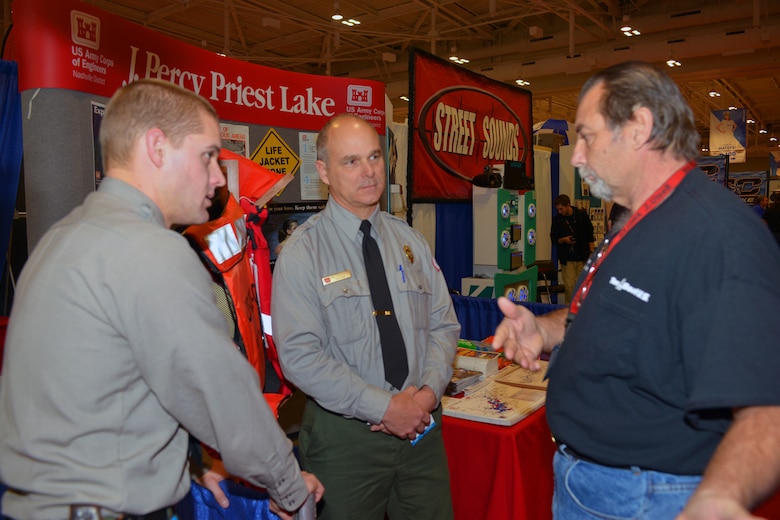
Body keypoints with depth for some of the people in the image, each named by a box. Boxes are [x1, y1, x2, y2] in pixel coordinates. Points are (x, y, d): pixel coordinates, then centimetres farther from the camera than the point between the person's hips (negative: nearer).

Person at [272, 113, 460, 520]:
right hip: (344, 434, -4)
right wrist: (384, 407, -18)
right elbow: (300, 356, -16)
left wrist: (429, 391, -11)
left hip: (420, 423, 4)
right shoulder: (303, 252, -9)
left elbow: (444, 325, 6)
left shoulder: (410, 242, 6)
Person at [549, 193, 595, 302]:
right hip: (567, 259, 0)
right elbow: (553, 238, 5)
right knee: (569, 287, -5)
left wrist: (591, 253, 3)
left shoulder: (582, 215, 1)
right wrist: (564, 240, -16)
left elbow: (590, 236, 8)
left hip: (583, 257, 0)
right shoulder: (557, 220, 0)